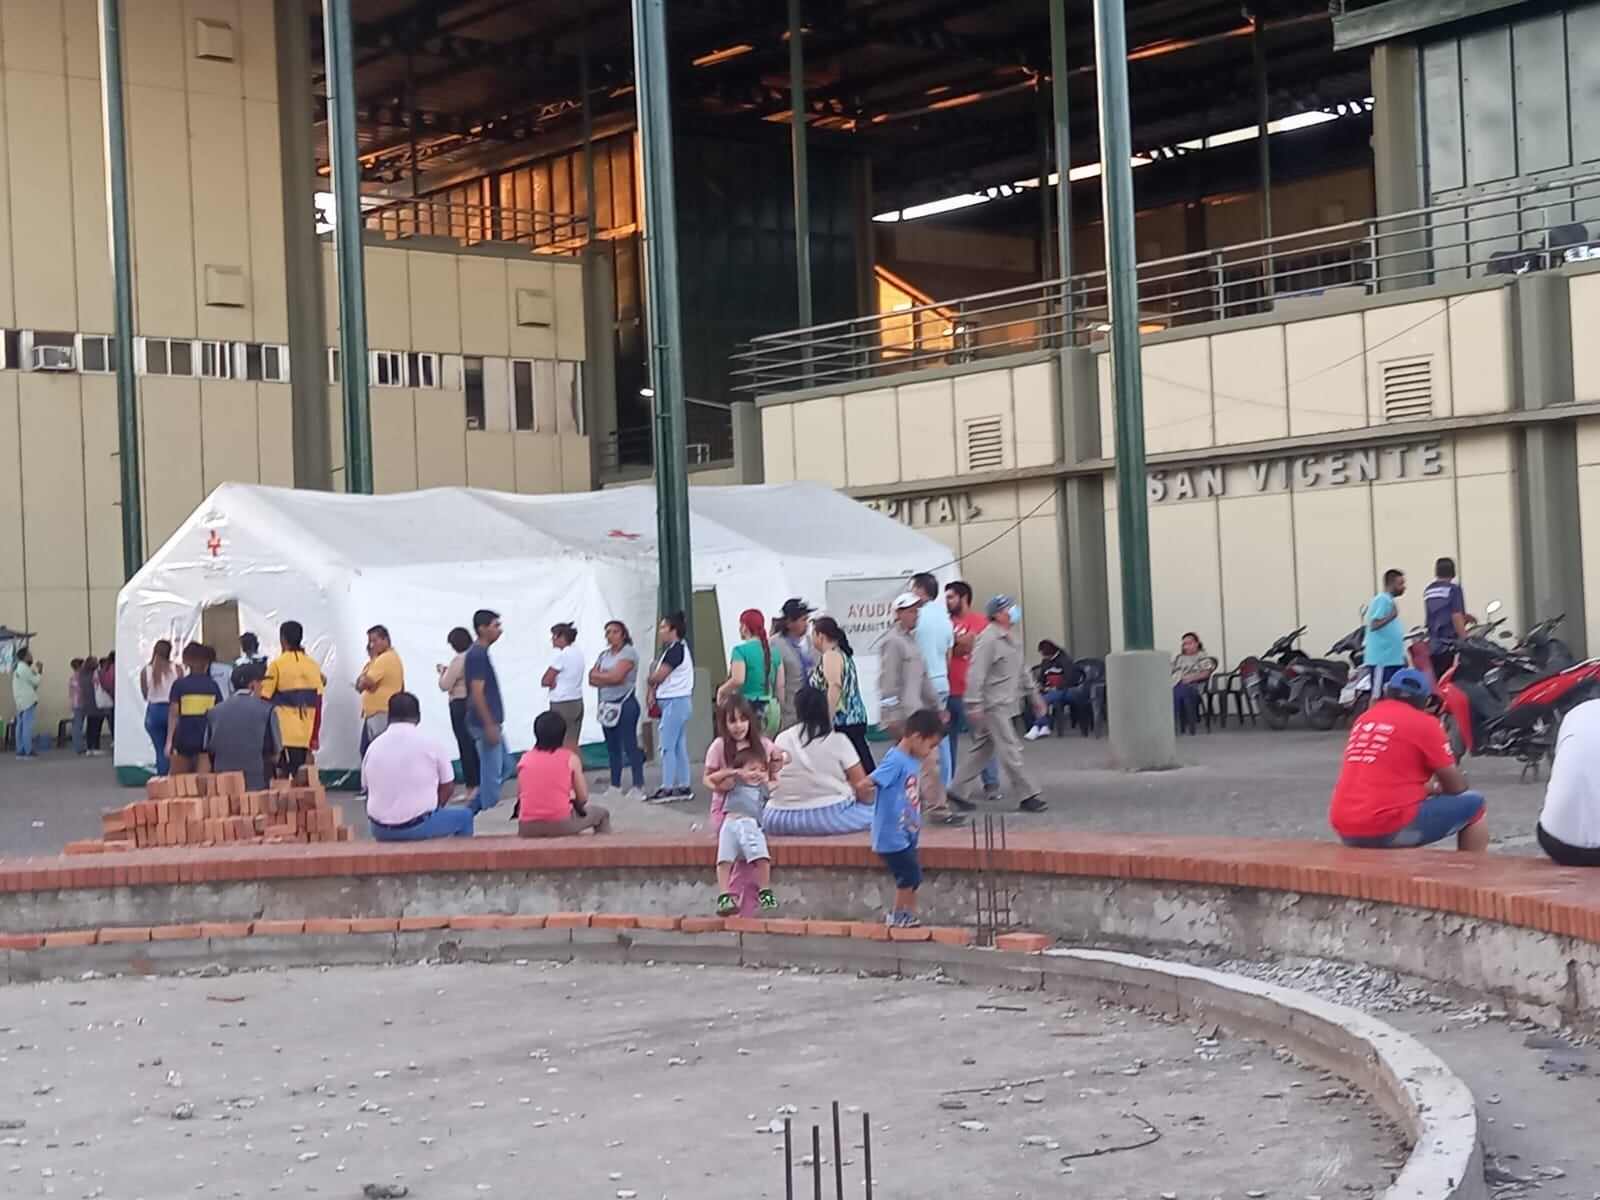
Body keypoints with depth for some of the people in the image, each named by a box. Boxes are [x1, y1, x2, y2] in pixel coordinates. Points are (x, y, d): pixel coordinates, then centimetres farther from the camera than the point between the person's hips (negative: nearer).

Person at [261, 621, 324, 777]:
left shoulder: (277, 664, -5)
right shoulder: (313, 665, 7)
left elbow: (265, 698, -3)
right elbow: (318, 704, 7)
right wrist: (314, 738, 13)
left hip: (285, 736, -4)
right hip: (306, 736, 4)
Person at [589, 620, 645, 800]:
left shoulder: (629, 653, -7)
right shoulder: (604, 655, 14)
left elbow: (616, 676, -17)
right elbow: (592, 678, 5)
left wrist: (599, 675, -1)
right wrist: (609, 677, -11)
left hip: (625, 703, -7)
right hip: (606, 704, 7)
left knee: (629, 745, -8)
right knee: (612, 747, 9)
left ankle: (638, 787, -7)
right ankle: (615, 786, 16)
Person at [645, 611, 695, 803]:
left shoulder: (675, 650, -15)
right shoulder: (680, 648, 15)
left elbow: (658, 676, -16)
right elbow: (662, 677, 14)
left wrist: (650, 681, 5)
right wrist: (653, 692, 1)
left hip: (675, 702, -10)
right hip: (681, 701, 10)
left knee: (667, 747, -6)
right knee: (679, 747, 12)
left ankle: (667, 789, -4)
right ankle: (684, 787, 16)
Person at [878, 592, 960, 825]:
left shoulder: (911, 640, 19)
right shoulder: (893, 642, -12)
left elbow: (923, 679, 23)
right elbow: (888, 682, -17)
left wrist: (938, 705, 21)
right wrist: (893, 716, -20)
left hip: (914, 711, 10)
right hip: (902, 715, -10)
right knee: (929, 757, -11)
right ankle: (936, 807, -9)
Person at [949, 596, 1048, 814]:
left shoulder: (1010, 637, 16)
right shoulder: (989, 639, -15)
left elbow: (1020, 672, 26)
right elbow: (977, 674, -19)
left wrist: (1033, 697, 25)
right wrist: (975, 706, -23)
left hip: (1005, 704, 10)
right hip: (993, 706, -10)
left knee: (983, 751, 12)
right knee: (1010, 751, -5)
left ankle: (957, 791, 19)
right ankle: (1028, 797, -2)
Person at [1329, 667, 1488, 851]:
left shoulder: (1363, 719, 17)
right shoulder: (1425, 723, 0)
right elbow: (1457, 787, 7)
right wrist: (1435, 789, 29)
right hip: (1390, 828, -6)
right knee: (1473, 806, 9)